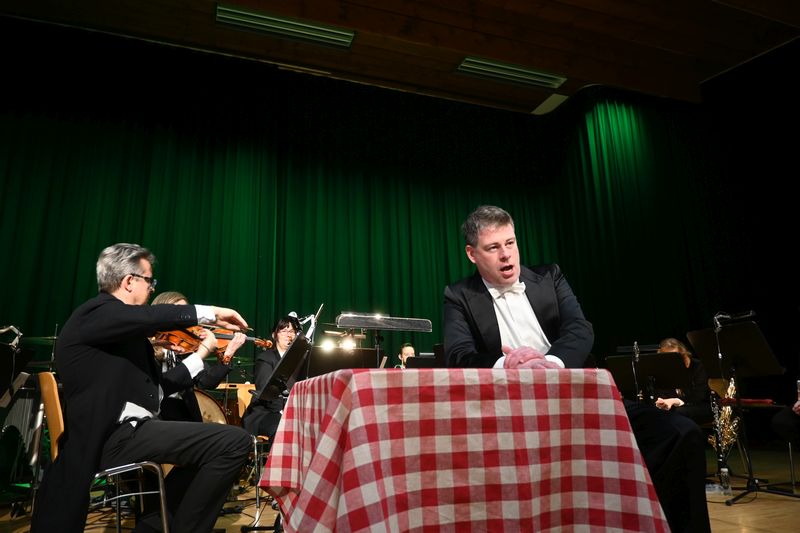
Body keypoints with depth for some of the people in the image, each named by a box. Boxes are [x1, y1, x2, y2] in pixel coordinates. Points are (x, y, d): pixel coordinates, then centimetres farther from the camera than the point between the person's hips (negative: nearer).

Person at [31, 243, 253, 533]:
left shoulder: (126, 331, 19)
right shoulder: (96, 314, -8)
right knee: (236, 441, -22)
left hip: (124, 434, 10)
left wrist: (202, 353, 24)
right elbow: (151, 316, -30)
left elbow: (158, 387, 19)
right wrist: (210, 313, -20)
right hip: (117, 436, -10)